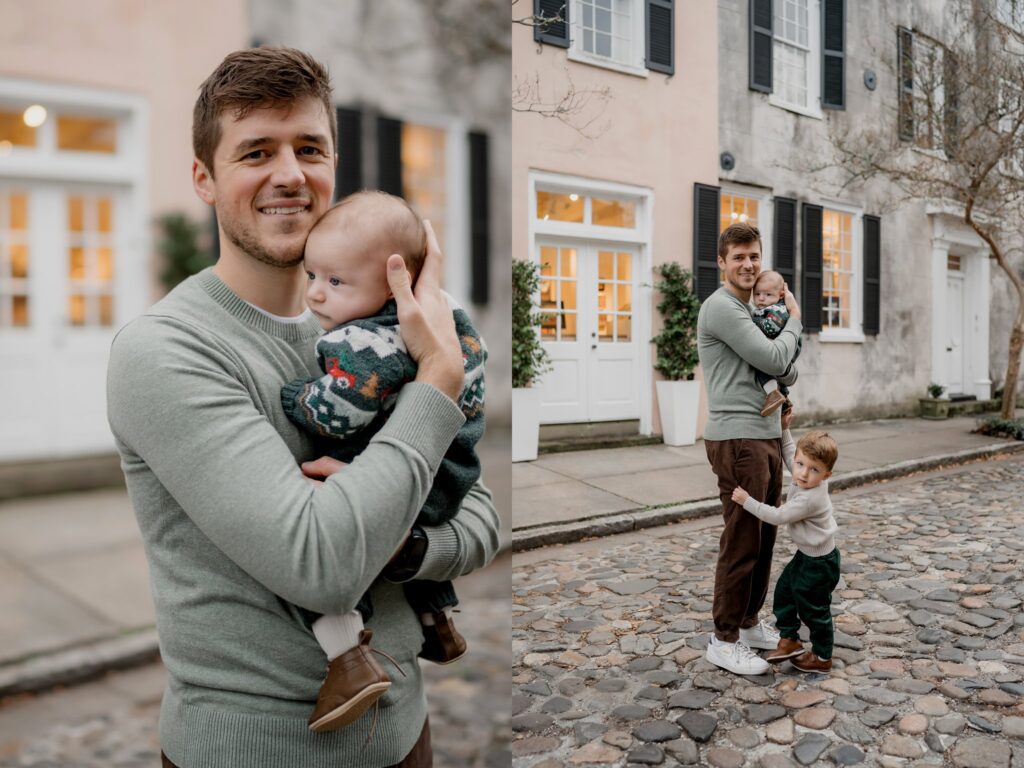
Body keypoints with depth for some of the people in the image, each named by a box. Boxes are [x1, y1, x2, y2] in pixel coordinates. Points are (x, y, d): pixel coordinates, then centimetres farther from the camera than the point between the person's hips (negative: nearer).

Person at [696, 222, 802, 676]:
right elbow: (773, 359, -17)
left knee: (764, 538, 16)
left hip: (768, 437, 10)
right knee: (742, 543, -3)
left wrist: (785, 377, -4)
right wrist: (794, 319, 1)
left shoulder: (754, 312, 20)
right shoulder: (721, 308, -12)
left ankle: (749, 623, 29)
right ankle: (724, 640, 9)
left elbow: (785, 372, 20)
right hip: (737, 439, -10)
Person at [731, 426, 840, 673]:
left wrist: (747, 501, -26)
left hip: (819, 562, -9)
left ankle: (822, 657, 26)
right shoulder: (805, 479, -8)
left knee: (814, 608, 7)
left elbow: (777, 516, -29)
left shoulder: (810, 499, -34)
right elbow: (788, 452, 10)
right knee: (784, 591, 15)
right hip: (806, 554, 9)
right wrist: (784, 429, 5)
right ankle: (789, 640, 28)